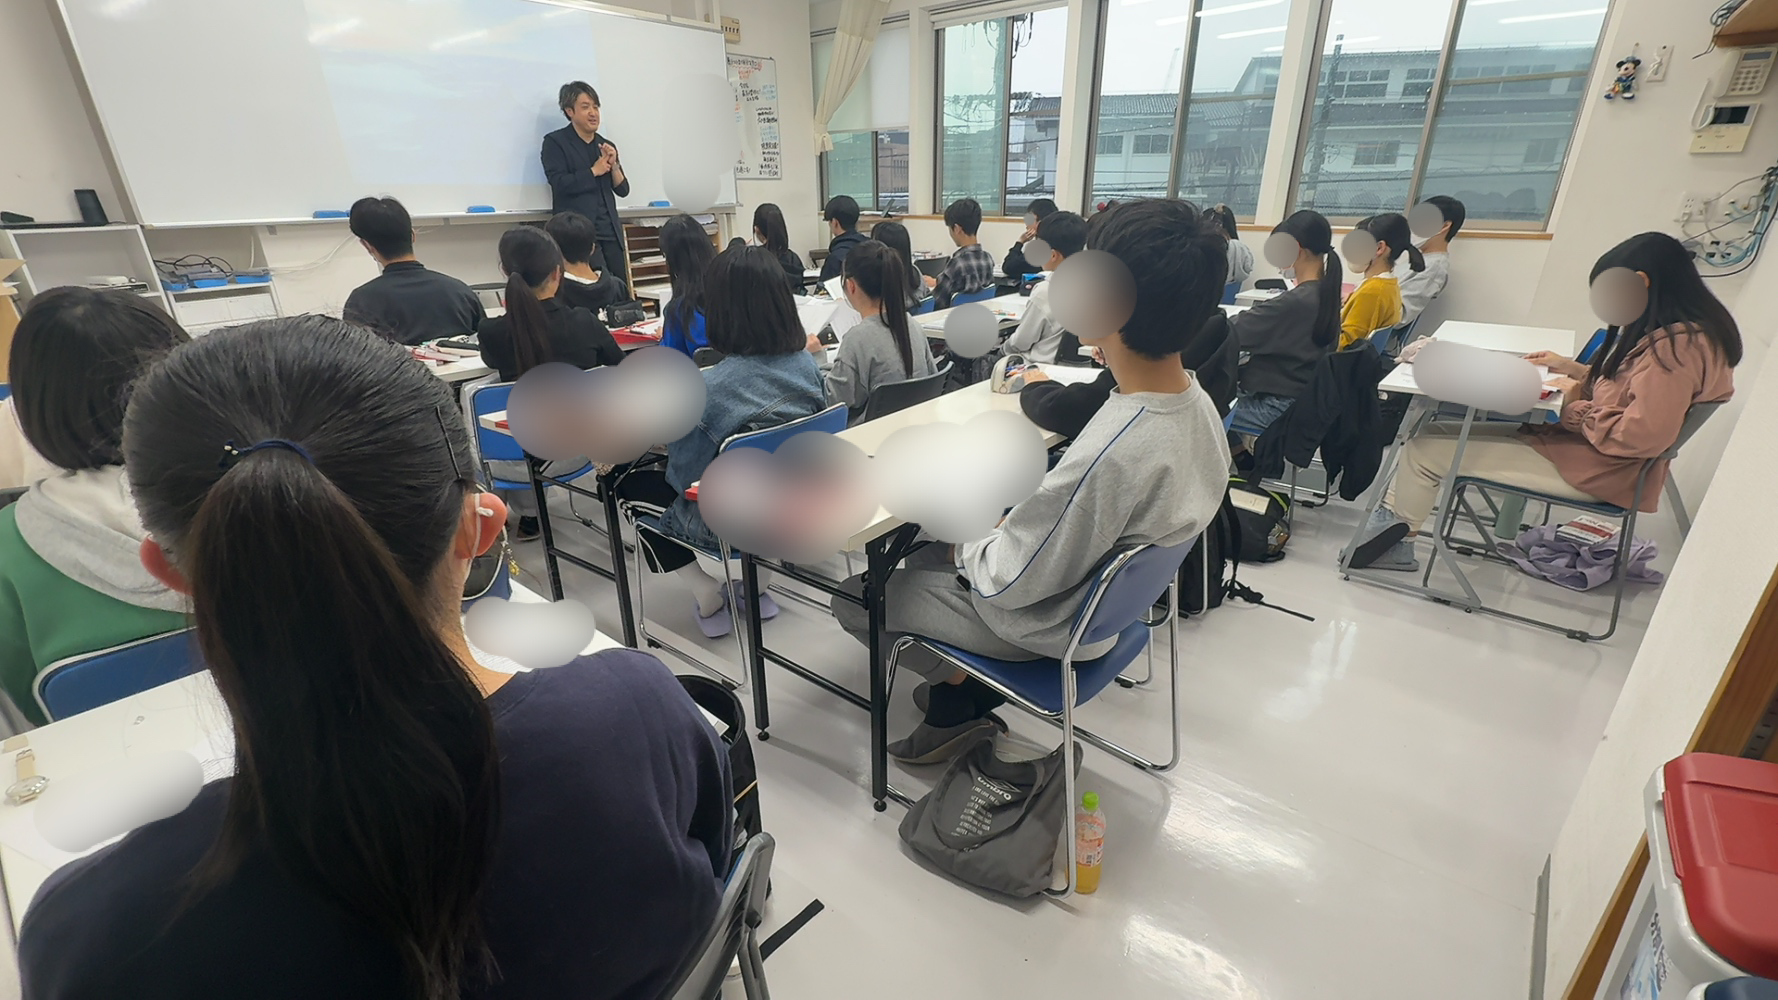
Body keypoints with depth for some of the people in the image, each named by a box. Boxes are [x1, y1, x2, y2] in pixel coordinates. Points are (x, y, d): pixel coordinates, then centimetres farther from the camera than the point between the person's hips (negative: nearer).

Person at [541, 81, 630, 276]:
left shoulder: (606, 145, 18)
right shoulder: (555, 142, 2)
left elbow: (623, 190, 14)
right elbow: (560, 184, -10)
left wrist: (613, 165, -3)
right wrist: (594, 171, -5)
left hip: (610, 230, 6)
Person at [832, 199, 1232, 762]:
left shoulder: (1108, 457, -39)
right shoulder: (1195, 402, -11)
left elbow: (1008, 583, -27)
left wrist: (964, 551, -7)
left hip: (1047, 621, -8)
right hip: (1107, 587, 8)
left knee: (854, 598, 6)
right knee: (928, 555, 26)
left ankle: (959, 698, 20)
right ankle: (968, 682, 24)